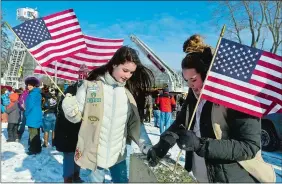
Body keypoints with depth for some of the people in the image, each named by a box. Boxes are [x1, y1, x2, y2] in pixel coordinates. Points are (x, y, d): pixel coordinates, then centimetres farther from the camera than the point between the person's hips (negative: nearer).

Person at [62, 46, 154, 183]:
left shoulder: (128, 92, 0)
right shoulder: (90, 86, -10)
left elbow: (134, 122, 6)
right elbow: (76, 116, -5)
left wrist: (143, 144, -3)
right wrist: (69, 107, -25)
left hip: (118, 153, 4)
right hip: (94, 152, -3)